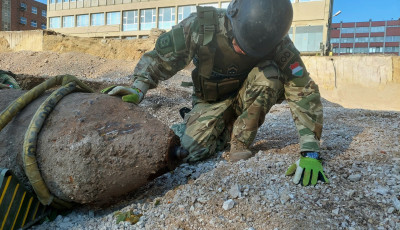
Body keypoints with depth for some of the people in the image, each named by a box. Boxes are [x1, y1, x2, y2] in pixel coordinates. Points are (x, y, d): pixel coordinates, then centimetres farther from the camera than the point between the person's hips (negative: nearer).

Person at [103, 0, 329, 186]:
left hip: (245, 101, 1)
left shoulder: (278, 44, -26)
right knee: (186, 150, -21)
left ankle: (240, 142, -16)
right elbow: (161, 57, -17)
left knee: (270, 73, -30)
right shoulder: (202, 25, -26)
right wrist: (139, 88, -35)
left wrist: (310, 153, -34)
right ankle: (225, 131, 11)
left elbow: (305, 93, -27)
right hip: (211, 102, 0)